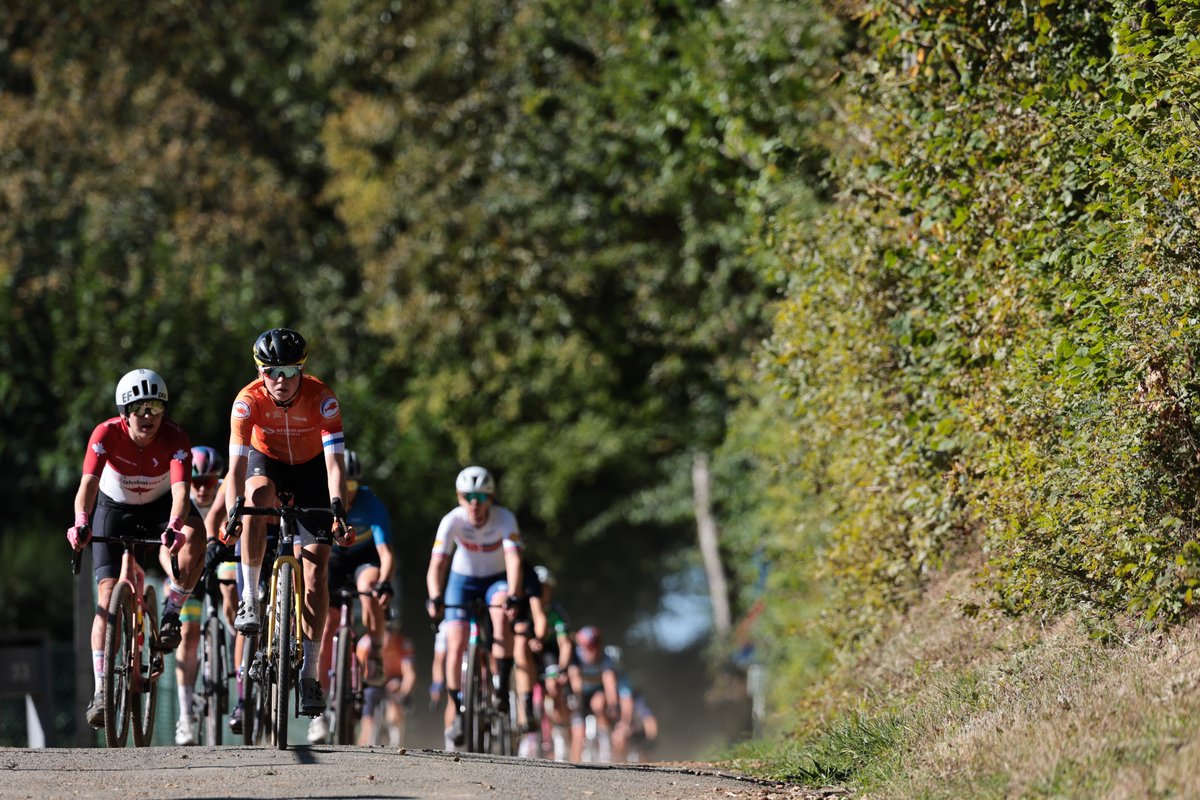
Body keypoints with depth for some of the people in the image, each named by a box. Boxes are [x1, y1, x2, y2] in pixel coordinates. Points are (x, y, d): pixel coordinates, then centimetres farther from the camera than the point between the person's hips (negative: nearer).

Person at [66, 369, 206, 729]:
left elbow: (181, 489, -41)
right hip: (114, 508, 0)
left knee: (194, 536, -33)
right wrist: (82, 523, -59)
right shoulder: (107, 433, -28)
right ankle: (101, 691, -10)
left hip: (161, 506, 0)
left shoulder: (175, 438, -28)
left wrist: (174, 526, -61)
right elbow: (88, 483, -40)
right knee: (109, 592, -14)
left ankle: (171, 612, -11)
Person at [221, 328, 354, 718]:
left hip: (311, 469, 0)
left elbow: (335, 463, -34)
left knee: (315, 569, -9)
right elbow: (237, 466, -32)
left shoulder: (322, 399, -29)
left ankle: (309, 673, -4)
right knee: (258, 493, -38)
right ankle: (249, 598, -28)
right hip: (266, 462, 0)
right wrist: (232, 515, -46)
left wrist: (337, 510, -50)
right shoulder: (249, 401, -28)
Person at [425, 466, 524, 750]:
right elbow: (437, 564, -31)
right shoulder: (452, 521, -24)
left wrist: (513, 596, -52)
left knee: (502, 615, -35)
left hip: (497, 580, -1)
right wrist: (435, 598, -48)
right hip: (463, 580, 1)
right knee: (456, 646, -14)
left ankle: (502, 688, -26)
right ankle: (459, 712, 4)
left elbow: (514, 559, -36)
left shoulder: (505, 519, -25)